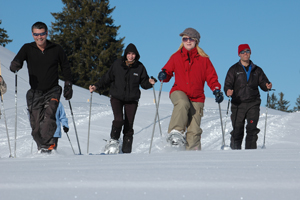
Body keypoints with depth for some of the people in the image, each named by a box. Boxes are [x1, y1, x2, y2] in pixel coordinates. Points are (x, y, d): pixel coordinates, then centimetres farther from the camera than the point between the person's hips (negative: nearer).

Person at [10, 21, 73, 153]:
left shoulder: (56, 49, 2)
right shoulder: (27, 49, 2)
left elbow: (66, 68, 15)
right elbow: (17, 61, -12)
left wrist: (68, 85, 6)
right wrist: (15, 66, -36)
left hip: (52, 91, -1)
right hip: (35, 92, 1)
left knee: (49, 115, -24)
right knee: (36, 125, -2)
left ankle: (47, 145, -28)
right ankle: (41, 147, 15)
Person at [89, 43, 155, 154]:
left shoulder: (140, 67, 0)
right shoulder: (117, 64, -2)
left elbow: (144, 83, 6)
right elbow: (107, 78, 5)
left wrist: (150, 82, -16)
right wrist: (97, 86, -5)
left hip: (132, 100, 1)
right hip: (117, 97, -1)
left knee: (129, 125, 0)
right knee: (119, 119, -21)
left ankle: (126, 151, 8)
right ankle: (113, 140, 3)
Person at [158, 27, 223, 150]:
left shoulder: (203, 59, 7)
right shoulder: (176, 57, 8)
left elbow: (211, 77, 7)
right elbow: (168, 71, 15)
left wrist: (216, 90, -10)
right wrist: (163, 75, -9)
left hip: (197, 98, 1)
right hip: (179, 92, -1)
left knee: (194, 130, -5)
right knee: (183, 103, -38)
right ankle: (175, 133, -32)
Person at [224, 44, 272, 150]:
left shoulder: (256, 70, 14)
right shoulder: (234, 69, 8)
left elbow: (263, 82, 12)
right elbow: (228, 84, 2)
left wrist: (267, 86, -12)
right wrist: (228, 91, -21)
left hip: (253, 104, 1)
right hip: (238, 104, -1)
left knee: (252, 129, -9)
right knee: (237, 130, -2)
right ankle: (235, 150, 12)